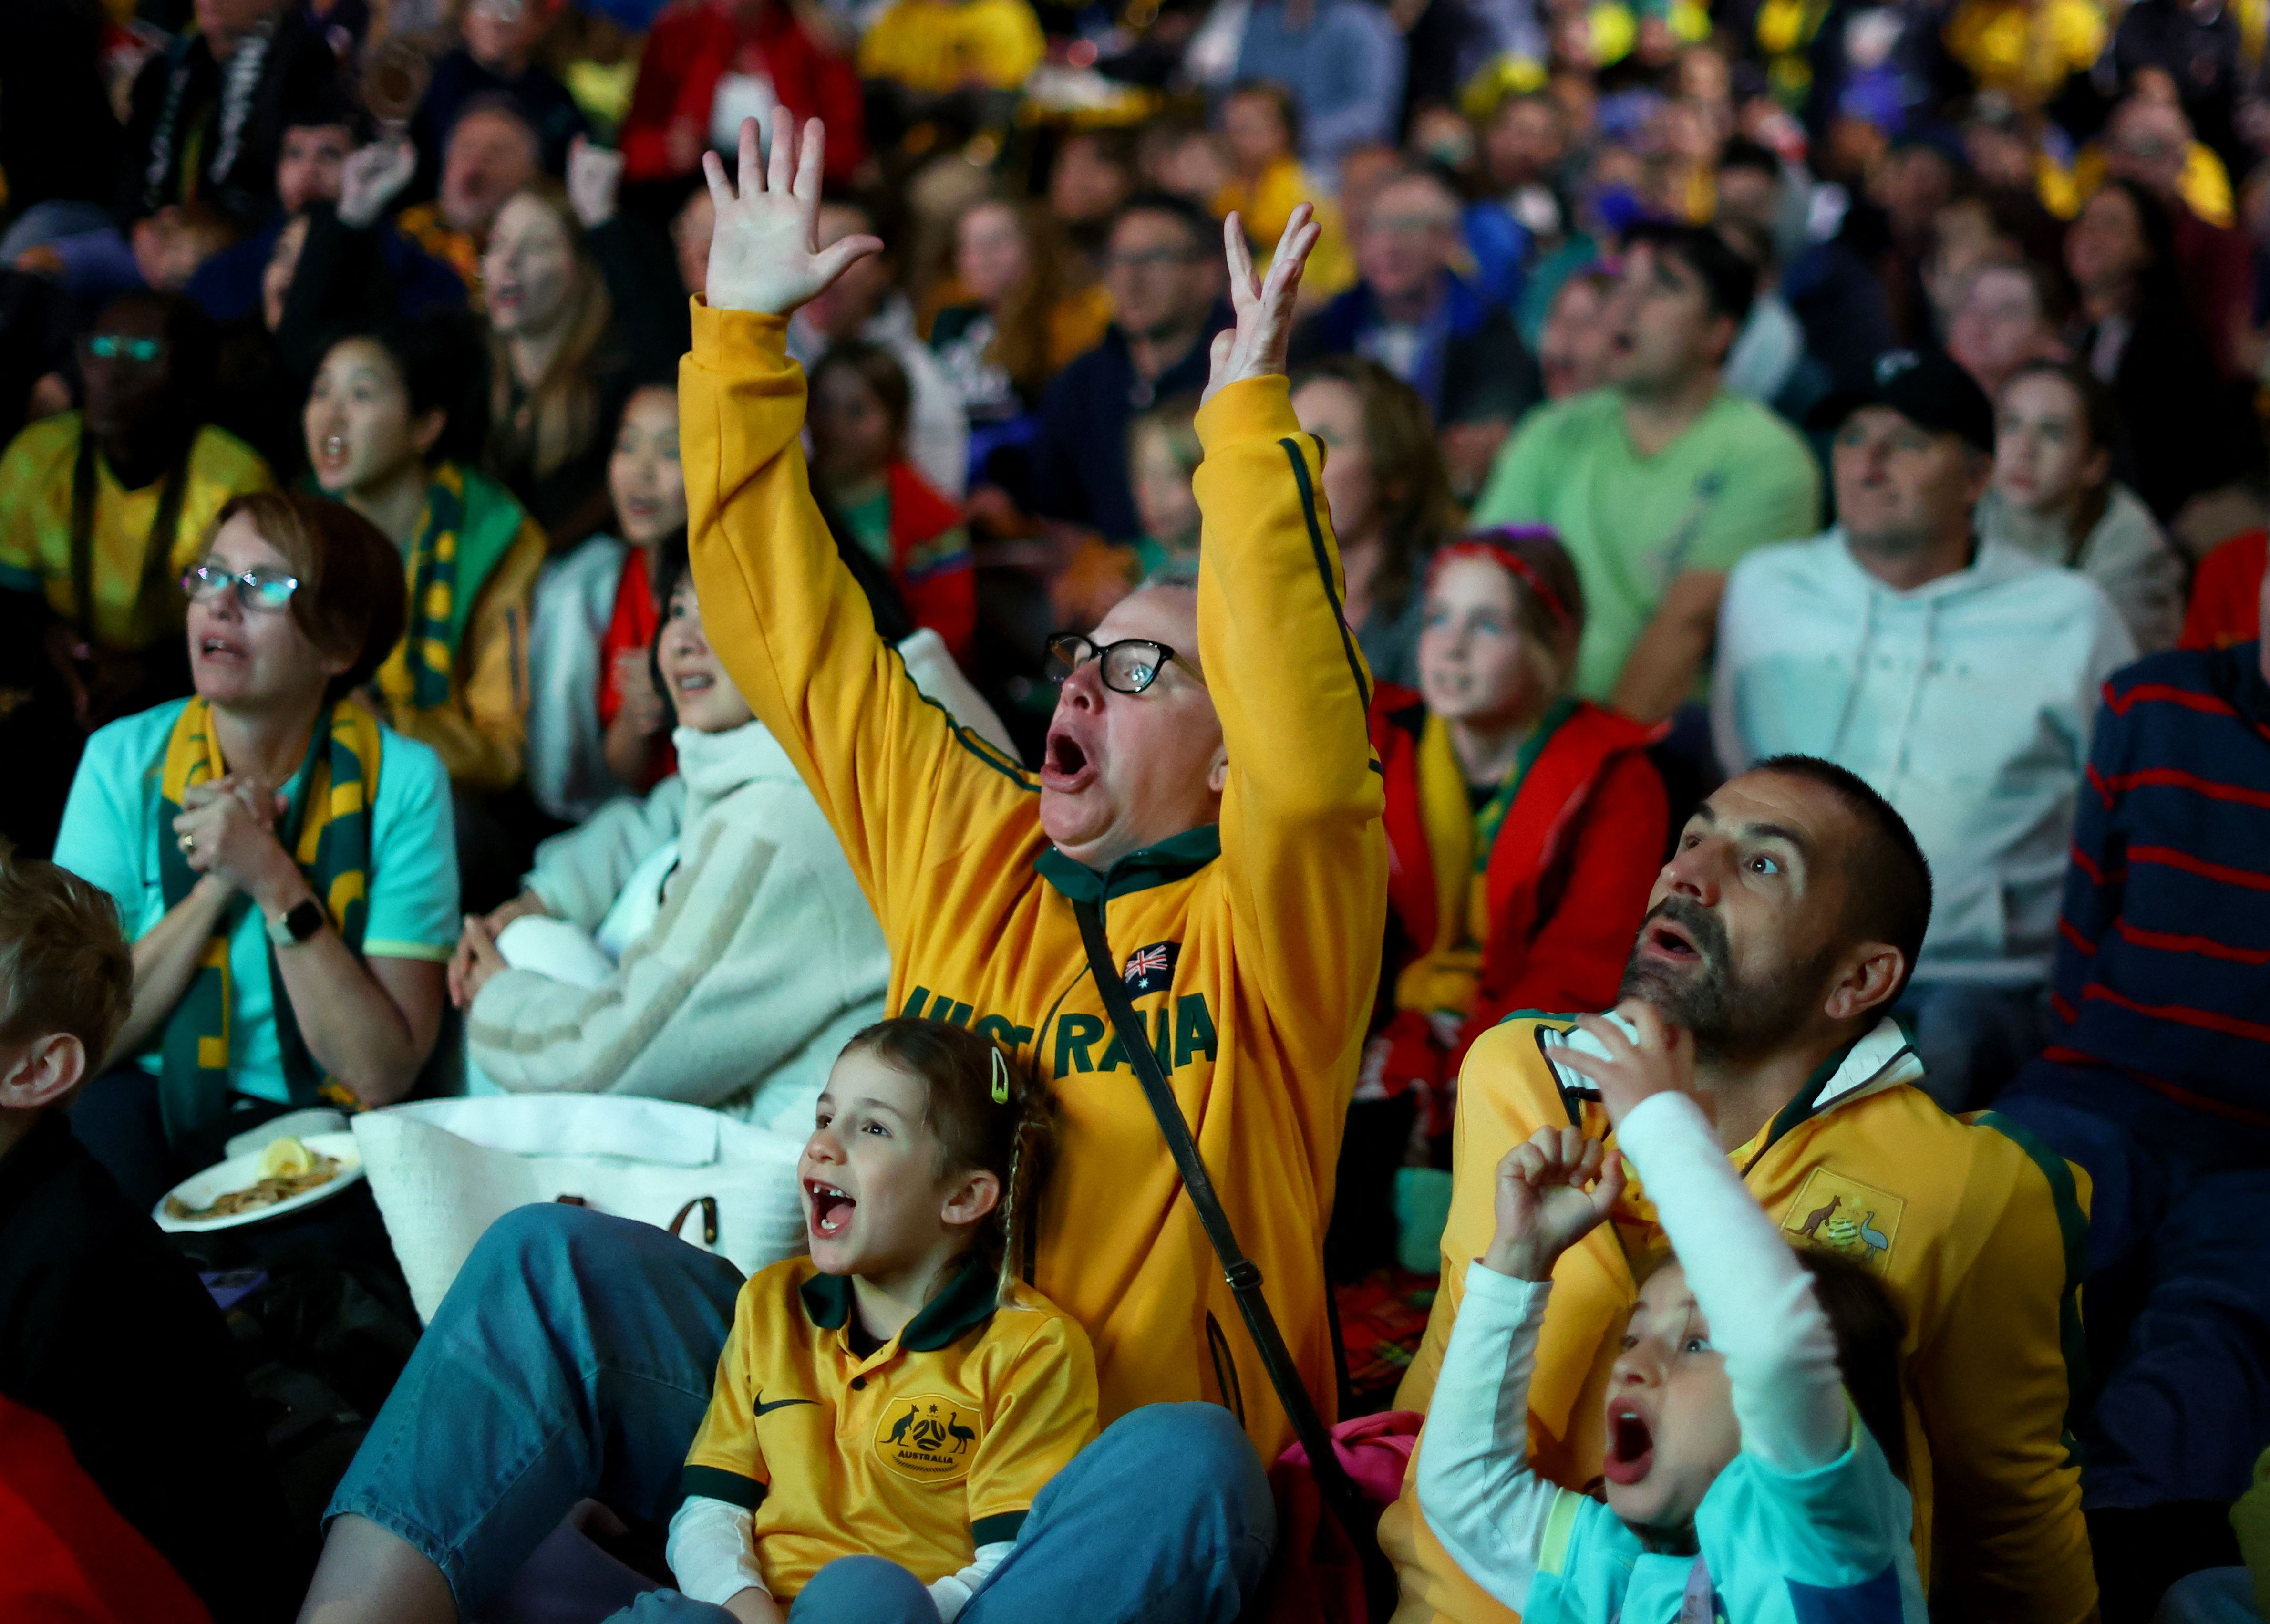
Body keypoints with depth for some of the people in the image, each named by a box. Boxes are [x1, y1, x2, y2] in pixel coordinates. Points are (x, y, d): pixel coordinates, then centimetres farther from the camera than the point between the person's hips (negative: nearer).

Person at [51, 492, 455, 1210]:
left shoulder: (400, 781, -6)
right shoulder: (124, 761, 0)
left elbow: (382, 1075, -12)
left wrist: (277, 884, -19)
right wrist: (218, 884, -16)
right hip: (148, 1104, 1)